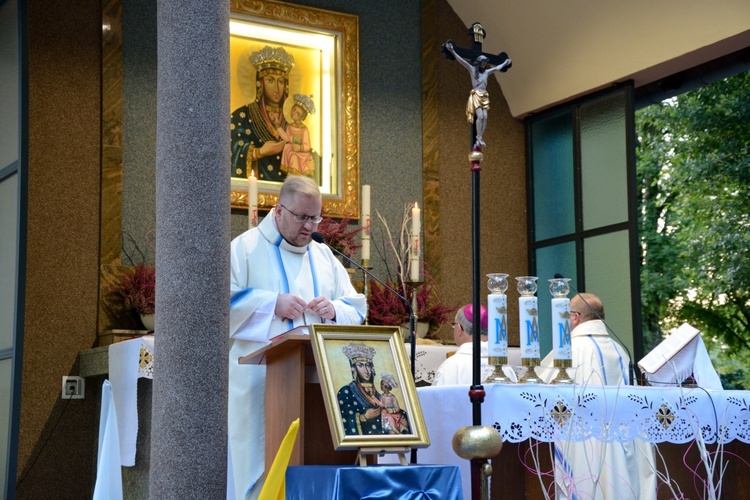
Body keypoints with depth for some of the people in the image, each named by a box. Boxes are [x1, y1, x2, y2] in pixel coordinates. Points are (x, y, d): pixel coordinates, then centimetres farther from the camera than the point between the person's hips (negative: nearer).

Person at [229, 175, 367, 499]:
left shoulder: (324, 256, 17)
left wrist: (335, 310, -6)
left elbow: (357, 310, 16)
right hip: (262, 377, -4)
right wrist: (272, 304, -16)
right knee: (263, 460, -6)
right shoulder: (245, 248, 2)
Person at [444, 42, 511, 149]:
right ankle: (479, 138, -14)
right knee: (480, 116, -17)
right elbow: (462, 61, -7)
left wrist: (505, 63, 45)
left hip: (484, 97, 6)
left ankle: (479, 139, -6)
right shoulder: (472, 70, 2)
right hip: (476, 95, -6)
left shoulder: (487, 72, 17)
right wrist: (453, 52, -16)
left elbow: (497, 68, 33)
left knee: (485, 117, -6)